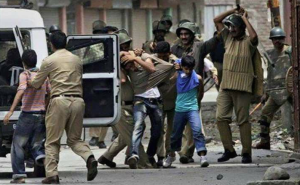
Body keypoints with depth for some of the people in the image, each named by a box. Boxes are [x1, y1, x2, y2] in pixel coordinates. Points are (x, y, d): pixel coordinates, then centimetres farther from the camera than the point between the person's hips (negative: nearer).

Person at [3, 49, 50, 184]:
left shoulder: (25, 75, -7)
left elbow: (21, 91, -23)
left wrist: (11, 111, -29)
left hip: (27, 115, -5)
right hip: (42, 116, 5)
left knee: (17, 146, 5)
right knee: (36, 144, 16)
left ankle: (19, 175, -2)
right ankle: (41, 157, -16)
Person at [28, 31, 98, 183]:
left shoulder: (49, 61, 2)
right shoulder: (76, 60, 15)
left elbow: (37, 84, 11)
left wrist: (29, 82, 33)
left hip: (60, 101, -4)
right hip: (78, 101, 4)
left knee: (52, 141, 4)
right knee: (74, 139, 14)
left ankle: (52, 175, -3)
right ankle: (89, 158, -14)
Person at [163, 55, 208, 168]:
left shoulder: (197, 78, -5)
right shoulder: (178, 76, 1)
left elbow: (200, 93, 10)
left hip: (192, 109, -3)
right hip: (180, 109, 3)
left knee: (197, 131, -20)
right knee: (176, 133, 15)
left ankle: (202, 156, -24)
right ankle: (171, 155, 36)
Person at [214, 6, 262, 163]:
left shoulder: (248, 42, -5)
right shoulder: (228, 37, 12)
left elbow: (254, 36, -29)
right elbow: (217, 20, 13)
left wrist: (245, 18, -15)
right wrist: (233, 11, 6)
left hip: (242, 88, -6)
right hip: (225, 86, 6)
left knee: (243, 120, -2)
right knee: (221, 118, -2)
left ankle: (246, 153, 3)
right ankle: (229, 150, 6)